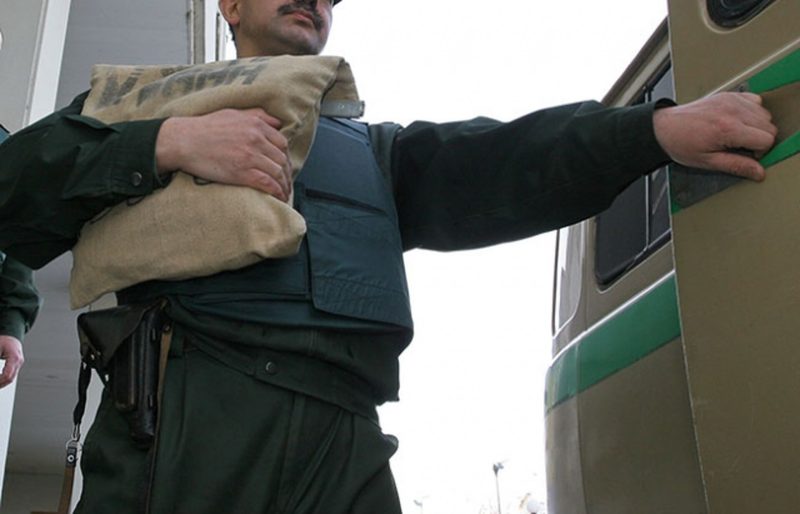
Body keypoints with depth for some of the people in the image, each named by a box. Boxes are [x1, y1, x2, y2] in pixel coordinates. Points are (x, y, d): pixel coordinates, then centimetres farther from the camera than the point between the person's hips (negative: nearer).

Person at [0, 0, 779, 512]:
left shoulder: (372, 151, 29)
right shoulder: (150, 101, 22)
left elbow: (492, 163, 11)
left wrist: (662, 128, -5)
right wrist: (167, 144, -7)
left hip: (341, 444, 3)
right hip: (180, 420, -2)